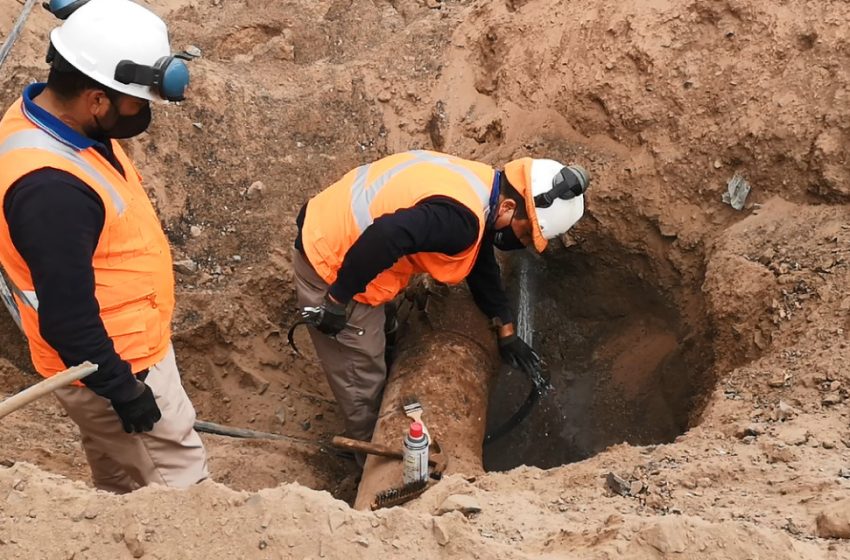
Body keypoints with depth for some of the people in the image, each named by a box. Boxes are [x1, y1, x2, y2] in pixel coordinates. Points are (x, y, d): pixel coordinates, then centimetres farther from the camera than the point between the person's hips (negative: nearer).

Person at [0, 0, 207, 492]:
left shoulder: (44, 117, -5)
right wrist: (123, 391, -19)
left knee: (121, 477, 28)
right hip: (113, 364, -9)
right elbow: (67, 319, -30)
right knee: (181, 481, 8)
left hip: (118, 345, 9)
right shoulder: (50, 189, -36)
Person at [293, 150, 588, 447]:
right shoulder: (460, 218, -31)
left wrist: (507, 332, 23)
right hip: (331, 264, -10)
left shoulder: (480, 186, 2)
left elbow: (482, 265, 15)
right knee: (363, 379, 8)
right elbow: (383, 238, -43)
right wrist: (337, 300, -29)